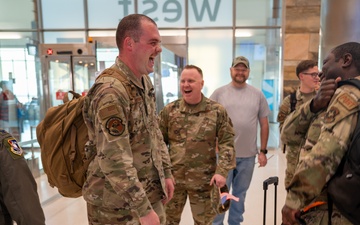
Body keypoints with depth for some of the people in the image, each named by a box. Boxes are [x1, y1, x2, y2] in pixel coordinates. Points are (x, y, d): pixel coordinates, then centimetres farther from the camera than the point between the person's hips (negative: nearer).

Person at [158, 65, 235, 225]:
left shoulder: (217, 111, -4)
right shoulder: (169, 110, -1)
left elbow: (226, 143, -5)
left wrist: (222, 171, -13)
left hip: (204, 180, -1)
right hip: (173, 178, 2)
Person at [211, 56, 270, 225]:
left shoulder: (258, 95, 5)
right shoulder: (219, 93, -1)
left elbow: (264, 124, 8)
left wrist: (263, 151, 5)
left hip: (248, 155, 2)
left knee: (240, 194, 17)